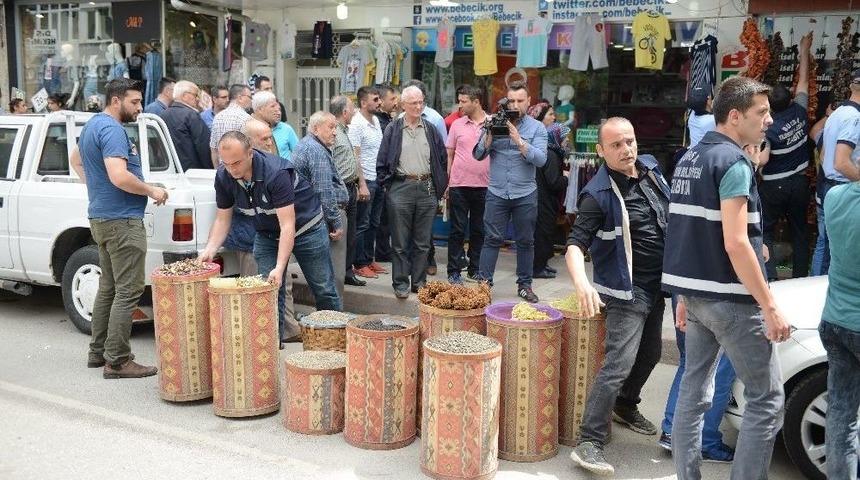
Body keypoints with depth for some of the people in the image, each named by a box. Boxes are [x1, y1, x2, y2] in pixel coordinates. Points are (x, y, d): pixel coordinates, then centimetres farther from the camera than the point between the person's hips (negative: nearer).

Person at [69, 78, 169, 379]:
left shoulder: (92, 125, 16)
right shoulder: (112, 129, -16)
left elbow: (76, 160, 32)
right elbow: (119, 176, -27)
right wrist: (152, 191, -14)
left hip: (101, 217, 11)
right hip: (121, 220, -11)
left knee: (108, 287, 16)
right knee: (128, 291, -7)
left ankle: (98, 352, 24)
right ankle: (117, 361, -5)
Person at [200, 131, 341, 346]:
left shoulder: (276, 173, -36)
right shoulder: (223, 177, -17)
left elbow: (288, 226, -37)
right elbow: (222, 219, -4)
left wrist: (280, 268, -44)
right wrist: (210, 249, -22)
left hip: (305, 227, -4)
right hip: (266, 233, 5)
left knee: (323, 289, 5)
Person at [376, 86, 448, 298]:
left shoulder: (430, 130, 11)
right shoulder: (393, 130, 4)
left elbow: (442, 159, 14)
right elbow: (382, 161, 4)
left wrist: (439, 185, 8)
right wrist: (387, 183, -1)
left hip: (427, 189, 3)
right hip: (401, 188, -2)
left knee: (423, 241, 8)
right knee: (400, 241, 1)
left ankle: (419, 282, 17)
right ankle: (400, 283, 10)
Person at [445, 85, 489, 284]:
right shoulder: (457, 124, 4)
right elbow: (449, 155, 8)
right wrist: (446, 182, 4)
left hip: (483, 185, 0)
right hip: (459, 185, 0)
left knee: (479, 230, 10)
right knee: (457, 230, 3)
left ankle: (475, 269, 22)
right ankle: (454, 271, 10)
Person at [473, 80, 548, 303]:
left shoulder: (537, 128, 3)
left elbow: (540, 159, -10)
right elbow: (478, 154, 1)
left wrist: (519, 141, -19)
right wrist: (489, 135, -14)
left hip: (525, 194, 0)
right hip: (497, 193, 0)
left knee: (526, 241, 8)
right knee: (492, 239, -1)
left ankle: (525, 284, 19)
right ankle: (484, 282, 4)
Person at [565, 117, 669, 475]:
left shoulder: (650, 167, 2)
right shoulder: (599, 195, -21)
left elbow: (670, 214, 17)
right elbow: (576, 244, -27)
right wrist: (581, 282, -44)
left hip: (656, 284, 8)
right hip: (627, 290, -8)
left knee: (650, 353, 21)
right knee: (618, 366, -13)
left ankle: (625, 407, 44)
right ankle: (589, 443, -8)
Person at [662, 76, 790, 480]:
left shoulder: (690, 158, 12)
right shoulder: (733, 161, -14)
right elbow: (735, 243, -20)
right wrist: (771, 307, -16)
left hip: (695, 294, 9)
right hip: (729, 299, -9)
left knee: (693, 392, 13)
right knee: (767, 400, 2)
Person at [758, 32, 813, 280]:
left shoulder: (767, 128, -17)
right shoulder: (799, 112, -5)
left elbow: (762, 160, -27)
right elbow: (803, 80, 10)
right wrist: (804, 50, 21)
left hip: (773, 185, -5)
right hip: (799, 182, 5)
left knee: (765, 230, 4)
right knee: (799, 230, 13)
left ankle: (769, 277, -5)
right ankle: (801, 276, 18)